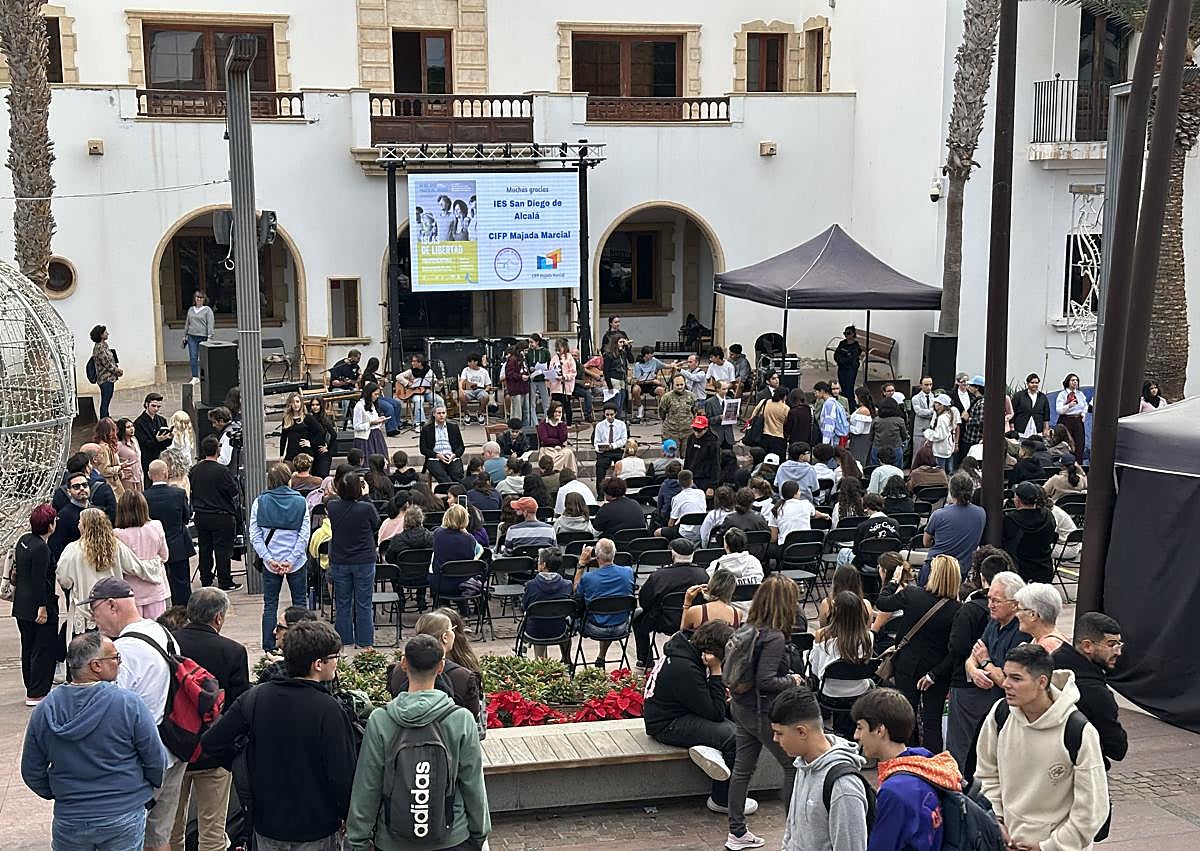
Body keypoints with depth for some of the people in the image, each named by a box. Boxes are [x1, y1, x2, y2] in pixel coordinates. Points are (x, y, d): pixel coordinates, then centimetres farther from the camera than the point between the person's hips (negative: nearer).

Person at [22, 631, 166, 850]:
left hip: (68, 821, 3)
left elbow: (31, 771, 4)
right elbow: (156, 760, -9)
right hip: (123, 820, -3)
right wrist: (152, 786, 12)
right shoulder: (128, 704, -17)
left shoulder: (44, 710, -6)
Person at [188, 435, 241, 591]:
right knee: (223, 550, 2)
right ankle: (225, 583, 6)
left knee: (204, 549, 14)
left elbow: (191, 492, 10)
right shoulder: (222, 470, -17)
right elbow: (235, 493, -10)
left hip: (201, 516, 5)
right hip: (221, 516, -5)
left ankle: (205, 581, 20)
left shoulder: (194, 471, -1)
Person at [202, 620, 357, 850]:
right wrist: (351, 818, -3)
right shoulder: (329, 710, -19)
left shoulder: (256, 697, -5)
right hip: (317, 830, -4)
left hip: (267, 824, 4)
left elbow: (210, 742, -4)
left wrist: (243, 767, 11)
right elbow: (342, 776, -18)